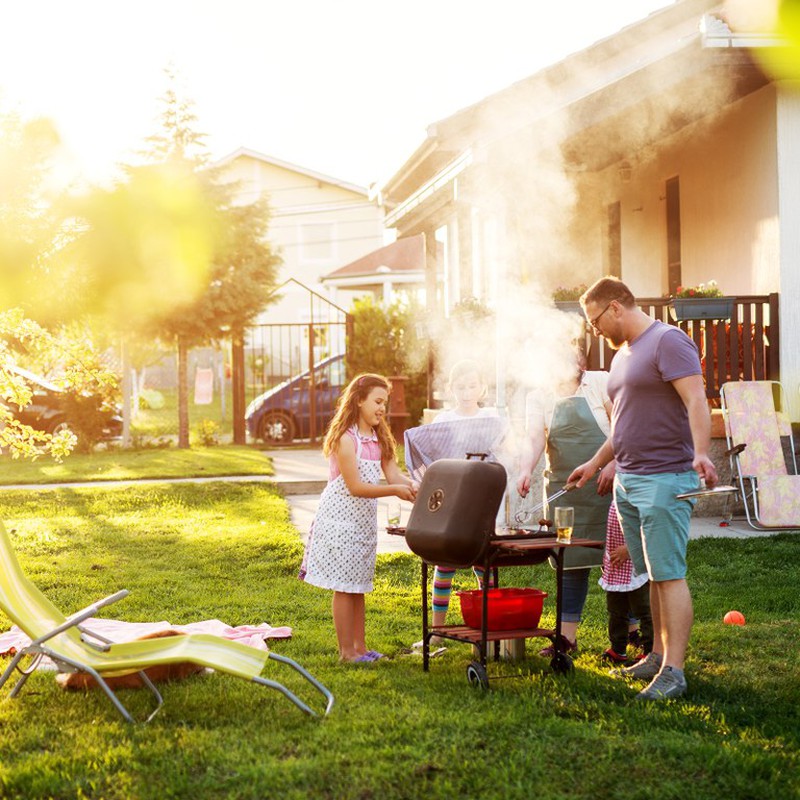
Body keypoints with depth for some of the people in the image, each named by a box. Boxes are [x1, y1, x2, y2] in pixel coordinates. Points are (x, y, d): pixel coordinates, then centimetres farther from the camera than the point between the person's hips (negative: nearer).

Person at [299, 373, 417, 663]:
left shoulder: (379, 439, 8)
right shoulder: (346, 438, -16)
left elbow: (395, 476, 0)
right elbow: (355, 487, -20)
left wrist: (415, 490, -19)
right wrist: (394, 490, -27)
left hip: (364, 520, 7)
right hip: (341, 518, -7)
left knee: (358, 587, 12)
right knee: (344, 587, -2)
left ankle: (359, 646, 18)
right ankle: (346, 650, 4)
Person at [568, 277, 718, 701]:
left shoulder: (668, 341, -10)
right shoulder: (623, 354, 19)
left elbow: (696, 401, -20)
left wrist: (700, 453, -33)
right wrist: (595, 463, 29)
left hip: (664, 479, -9)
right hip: (627, 480, 9)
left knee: (669, 574, -9)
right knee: (651, 574, 13)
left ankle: (673, 673, -9)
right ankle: (658, 657, 20)